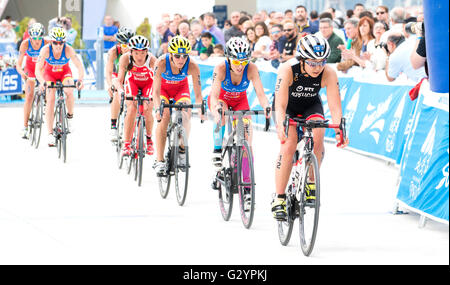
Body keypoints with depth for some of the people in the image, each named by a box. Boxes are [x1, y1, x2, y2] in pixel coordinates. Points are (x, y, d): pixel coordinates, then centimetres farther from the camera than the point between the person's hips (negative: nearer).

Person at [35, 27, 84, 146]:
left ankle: (70, 117, -3)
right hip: (49, 73, 0)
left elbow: (80, 66, -31)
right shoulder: (46, 50, -29)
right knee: (50, 100, -14)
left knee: (69, 92, -29)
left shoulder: (68, 49, -29)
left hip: (64, 72, 0)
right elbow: (38, 69, -32)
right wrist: (42, 82, -51)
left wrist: (80, 80, -49)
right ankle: (50, 134, -12)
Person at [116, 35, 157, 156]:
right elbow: (119, 80, -28)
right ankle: (126, 144, -16)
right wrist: (121, 91, -48)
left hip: (148, 83, -1)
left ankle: (149, 139, 11)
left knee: (147, 110, -17)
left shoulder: (152, 60, -36)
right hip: (132, 81, 1)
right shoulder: (125, 58, -32)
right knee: (131, 108, -21)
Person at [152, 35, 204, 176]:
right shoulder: (161, 63, -35)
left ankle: (182, 148, 3)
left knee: (186, 115, -22)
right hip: (163, 87, -1)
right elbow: (156, 91, -34)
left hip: (181, 88, 1)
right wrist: (158, 109, -49)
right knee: (164, 117, -22)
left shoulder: (192, 66, -31)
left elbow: (198, 93, -24)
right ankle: (159, 161, -22)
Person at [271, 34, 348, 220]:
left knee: (317, 137, -26)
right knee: (289, 145, -22)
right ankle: (279, 199, -17)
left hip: (311, 106, 2)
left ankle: (311, 183, -6)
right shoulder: (288, 70, -34)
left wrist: (339, 130, -43)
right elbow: (281, 106, -38)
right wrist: (281, 127, -56)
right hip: (288, 106, -2)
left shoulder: (328, 74, -27)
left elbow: (335, 107, -27)